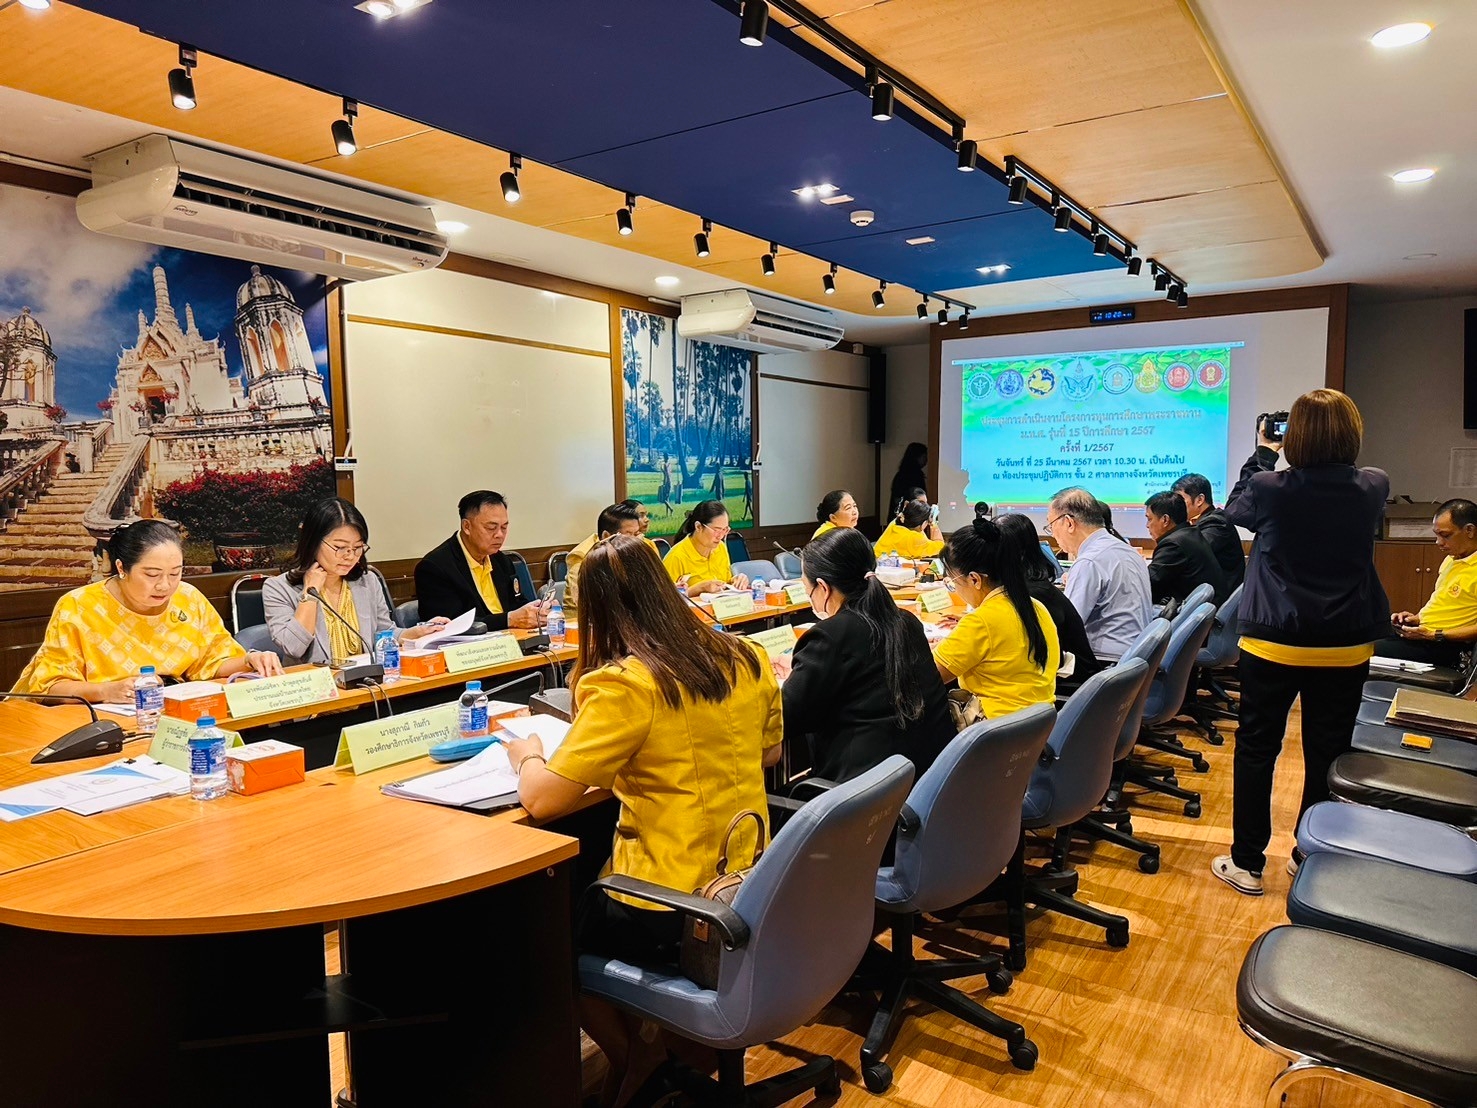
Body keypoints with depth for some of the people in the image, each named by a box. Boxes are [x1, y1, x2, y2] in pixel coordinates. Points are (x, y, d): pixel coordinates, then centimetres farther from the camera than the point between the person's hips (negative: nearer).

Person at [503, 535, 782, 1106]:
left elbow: (542, 800, -18)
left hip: (673, 917, -7)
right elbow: (769, 753, 14)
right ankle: (649, 1044, 36)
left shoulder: (623, 685, -22)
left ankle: (633, 1062, 32)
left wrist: (527, 755, 3)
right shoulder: (747, 658, -2)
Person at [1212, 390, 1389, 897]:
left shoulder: (1270, 489, -13)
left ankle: (1247, 863, 15)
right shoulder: (1374, 488, -5)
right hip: (1345, 646, 3)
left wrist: (1262, 455, 18)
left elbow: (1235, 508, 10)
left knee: (1256, 749, 8)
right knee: (1327, 755, 13)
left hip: (1273, 644, -2)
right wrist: (1335, 450, 19)